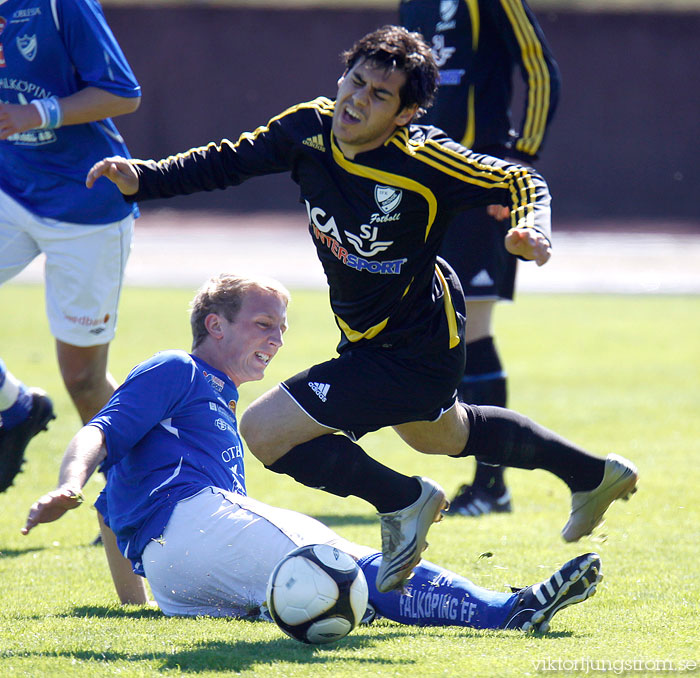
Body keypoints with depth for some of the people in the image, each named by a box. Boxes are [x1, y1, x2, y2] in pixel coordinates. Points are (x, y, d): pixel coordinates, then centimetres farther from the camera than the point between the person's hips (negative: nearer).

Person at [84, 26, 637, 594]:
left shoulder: (423, 161, -30)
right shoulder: (309, 129, -13)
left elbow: (524, 183, -19)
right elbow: (226, 163, -1)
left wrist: (531, 228, -40)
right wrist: (141, 178, -15)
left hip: (413, 351, -9)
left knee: (265, 431, -14)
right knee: (442, 434, 36)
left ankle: (404, 501, 3)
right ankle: (593, 473, 55)